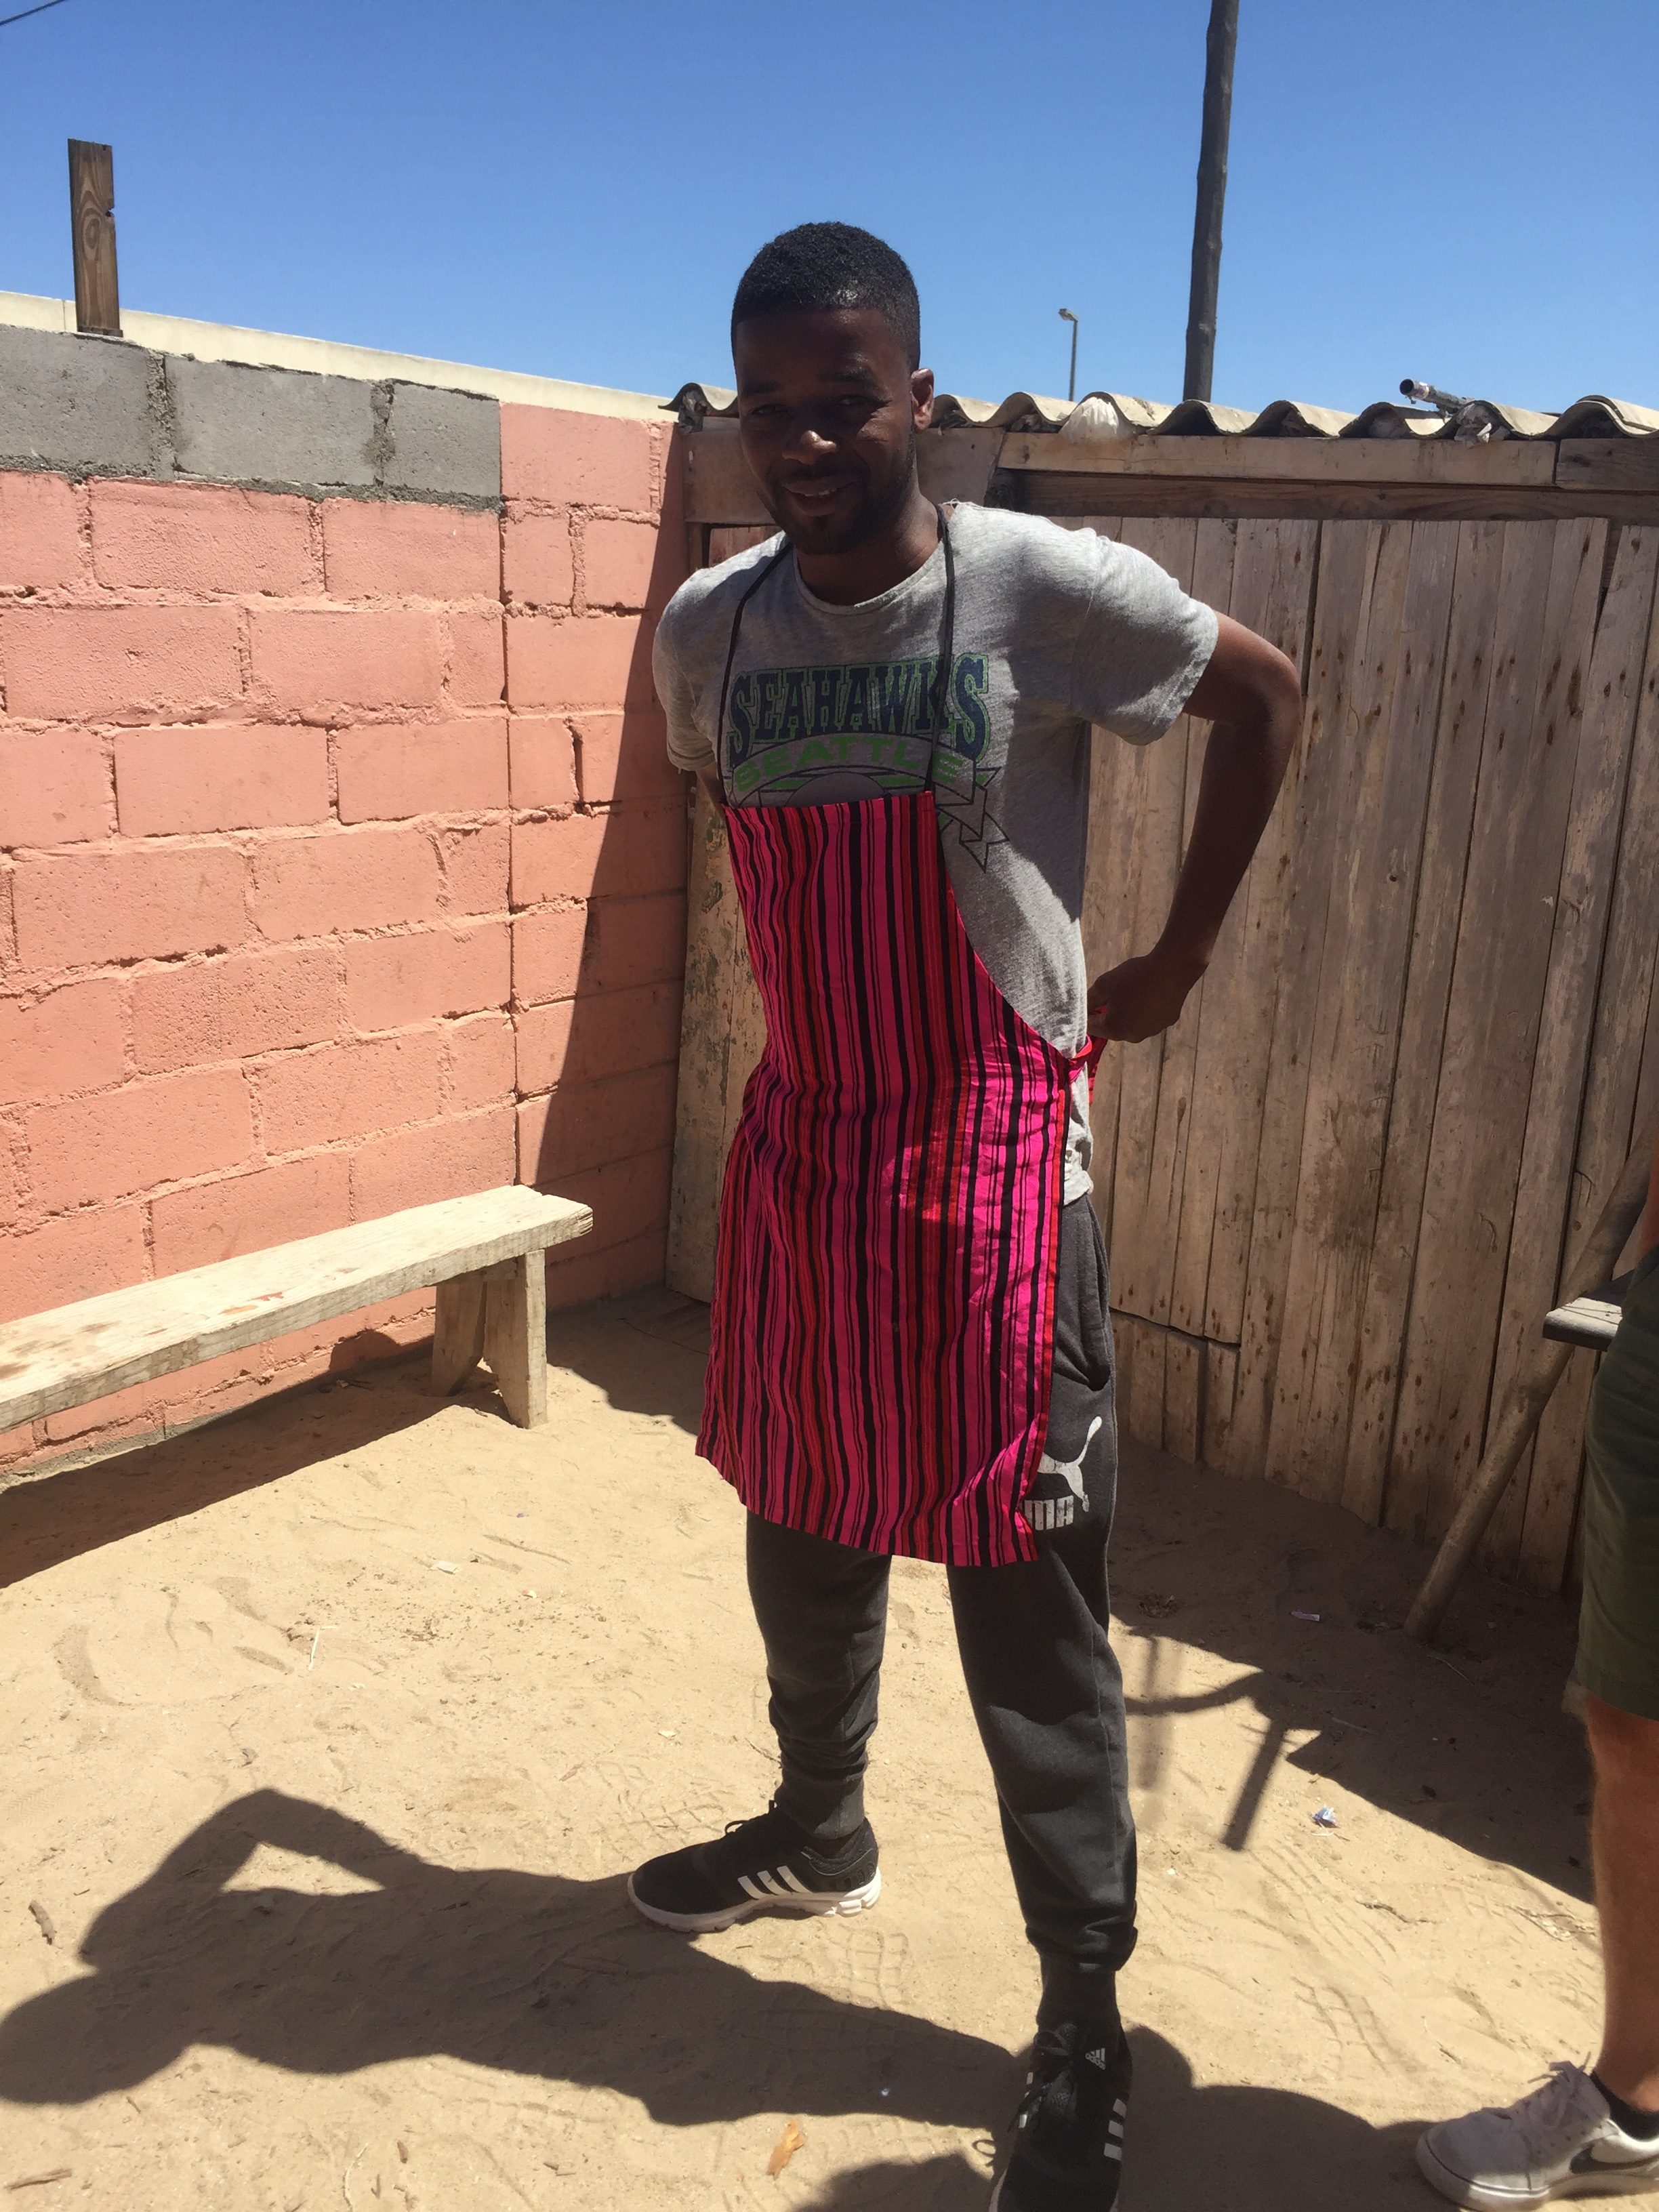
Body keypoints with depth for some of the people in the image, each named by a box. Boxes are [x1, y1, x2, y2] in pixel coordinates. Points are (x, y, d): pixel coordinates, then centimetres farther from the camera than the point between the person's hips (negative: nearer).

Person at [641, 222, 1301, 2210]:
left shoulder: (1048, 589, -12)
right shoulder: (707, 627, 1)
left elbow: (1264, 694, 2)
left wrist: (1179, 959, 1)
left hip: (992, 1157, -5)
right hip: (796, 1140, 5)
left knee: (1024, 1603, 1)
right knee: (798, 1532, 20)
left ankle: (1084, 2016, 20)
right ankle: (819, 1831, 46)